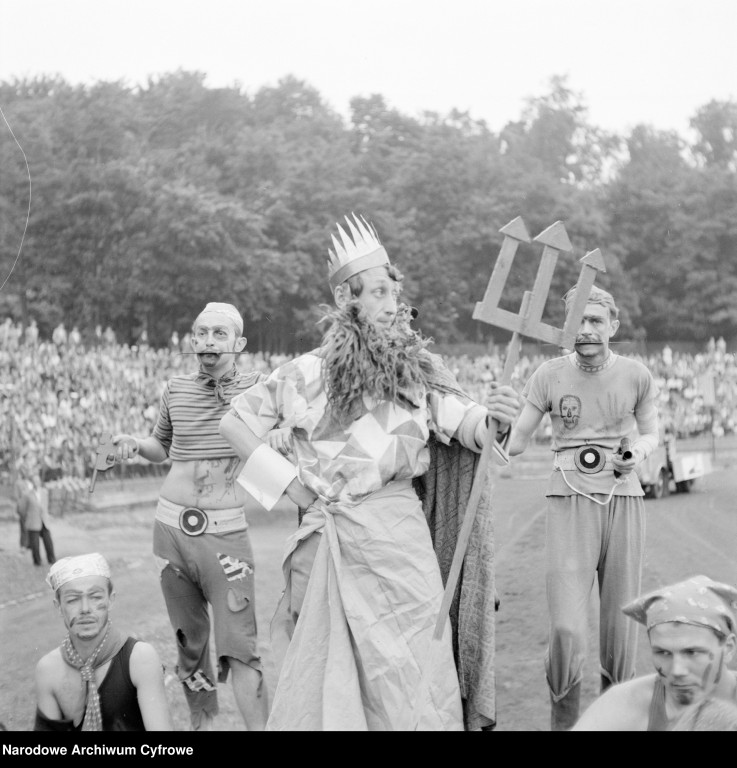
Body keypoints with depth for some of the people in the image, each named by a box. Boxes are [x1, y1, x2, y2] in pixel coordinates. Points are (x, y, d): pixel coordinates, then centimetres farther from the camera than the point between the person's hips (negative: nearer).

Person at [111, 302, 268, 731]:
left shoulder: (257, 388, -3)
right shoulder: (176, 390, 8)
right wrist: (134, 444, 6)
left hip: (226, 531, -4)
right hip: (172, 525, 4)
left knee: (240, 645, -11)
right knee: (189, 640, 12)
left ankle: (259, 727, -8)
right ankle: (202, 721, 26)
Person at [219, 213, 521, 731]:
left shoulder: (420, 371, 4)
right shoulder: (309, 374, 0)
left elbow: (466, 425, -8)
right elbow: (236, 422, 8)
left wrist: (494, 419, -30)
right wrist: (289, 482, 2)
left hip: (397, 531, 1)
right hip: (328, 541, -1)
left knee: (409, 667, 1)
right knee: (327, 669, 7)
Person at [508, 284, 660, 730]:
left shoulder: (636, 376, 2)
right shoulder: (551, 375, -1)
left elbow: (651, 432, 16)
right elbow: (518, 439, 4)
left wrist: (639, 451, -6)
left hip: (624, 499, 2)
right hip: (569, 503, -1)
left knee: (621, 624, 3)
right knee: (567, 628, -13)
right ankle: (563, 719, 8)